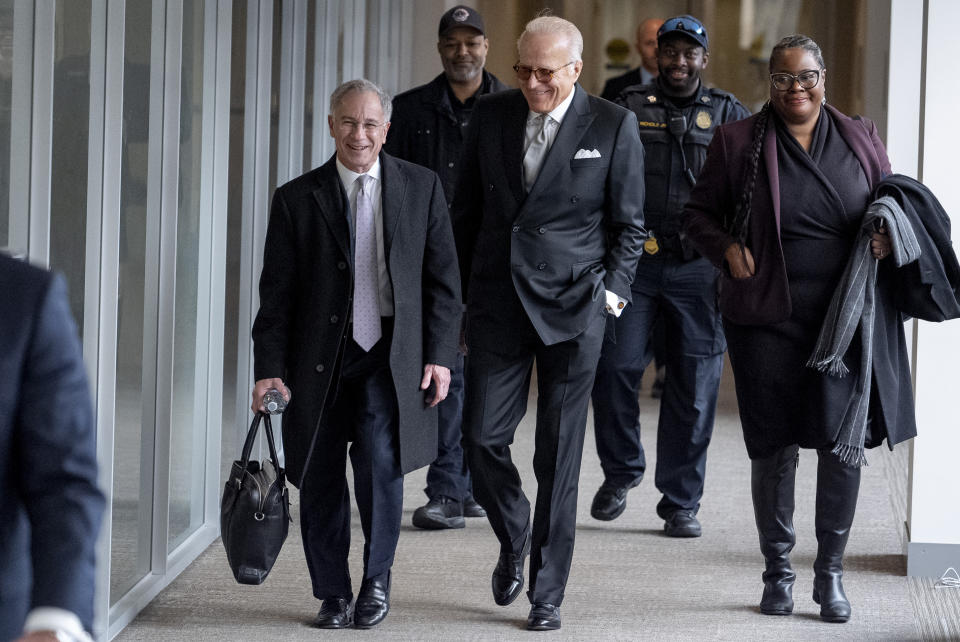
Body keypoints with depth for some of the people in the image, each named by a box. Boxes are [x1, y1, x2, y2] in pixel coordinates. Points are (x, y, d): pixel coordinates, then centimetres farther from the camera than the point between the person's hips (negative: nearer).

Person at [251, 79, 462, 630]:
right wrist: (271, 369, -7)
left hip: (392, 356, -1)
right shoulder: (297, 199, 2)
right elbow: (277, 293, 2)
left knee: (379, 460, -18)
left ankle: (377, 581, 3)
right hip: (320, 358, 1)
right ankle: (334, 595, 22)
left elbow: (443, 279, 6)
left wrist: (440, 355, -2)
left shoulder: (421, 187, 5)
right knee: (321, 481, 3)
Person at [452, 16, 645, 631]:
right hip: (498, 302, 3)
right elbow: (467, 209, 13)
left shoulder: (614, 125, -2)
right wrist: (460, 288, 11)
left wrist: (614, 291, -5)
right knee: (483, 437, -2)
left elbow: (629, 224, 4)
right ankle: (514, 542, 27)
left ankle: (547, 593, 11)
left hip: (573, 306, -2)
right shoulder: (490, 114, 6)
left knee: (559, 457, 1)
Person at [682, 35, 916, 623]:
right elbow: (699, 213, 10)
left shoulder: (861, 138, 9)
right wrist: (727, 249, -9)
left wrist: (889, 236, -3)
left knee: (844, 445, -2)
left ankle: (831, 572, 14)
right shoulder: (738, 142, 4)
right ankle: (778, 572, 21)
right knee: (774, 448, 4)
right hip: (768, 318, -1)